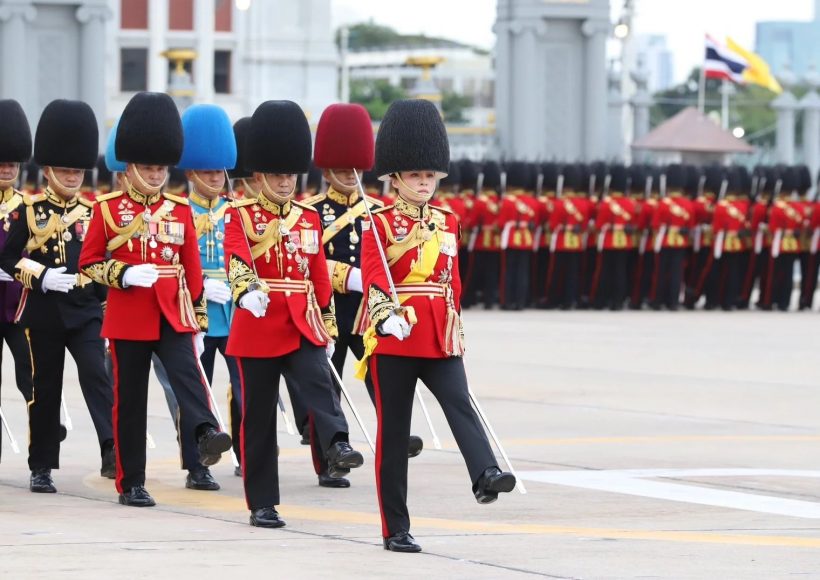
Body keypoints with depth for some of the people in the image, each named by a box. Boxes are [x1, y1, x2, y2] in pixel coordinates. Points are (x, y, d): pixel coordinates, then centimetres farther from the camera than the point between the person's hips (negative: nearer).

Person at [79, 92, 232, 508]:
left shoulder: (180, 209, 8)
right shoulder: (108, 208, 1)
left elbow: (192, 268, 11)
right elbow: (88, 261, 1)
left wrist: (199, 321, 10)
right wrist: (124, 275, -17)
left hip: (173, 315, 1)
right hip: (128, 317, -1)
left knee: (187, 373, -24)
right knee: (130, 399, 3)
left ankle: (205, 432, -46)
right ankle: (131, 484, 9)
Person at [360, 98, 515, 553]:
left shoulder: (446, 224, 13)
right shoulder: (380, 224, -3)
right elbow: (374, 279, -16)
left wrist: (456, 333, 19)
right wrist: (387, 317, -33)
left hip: (439, 340, 4)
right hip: (394, 341, -4)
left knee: (460, 404, -21)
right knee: (394, 432, 1)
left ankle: (485, 476, -42)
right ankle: (396, 529, 6)